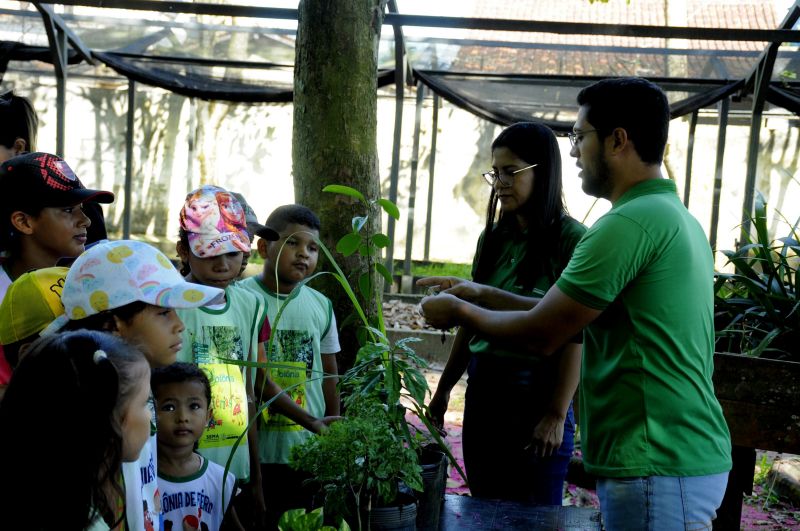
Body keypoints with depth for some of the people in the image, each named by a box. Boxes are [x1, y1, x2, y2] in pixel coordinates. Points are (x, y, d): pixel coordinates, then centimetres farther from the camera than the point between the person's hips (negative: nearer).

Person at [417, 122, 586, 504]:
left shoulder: (571, 239, -9)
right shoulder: (492, 238, 9)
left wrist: (557, 413, -16)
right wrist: (444, 387, 15)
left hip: (536, 394, -6)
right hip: (483, 390, 6)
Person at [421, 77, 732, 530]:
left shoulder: (630, 222, -19)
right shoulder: (677, 216, 13)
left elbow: (542, 334, -14)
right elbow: (567, 313, 16)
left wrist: (459, 311, 2)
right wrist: (484, 295, 17)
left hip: (658, 470, -9)